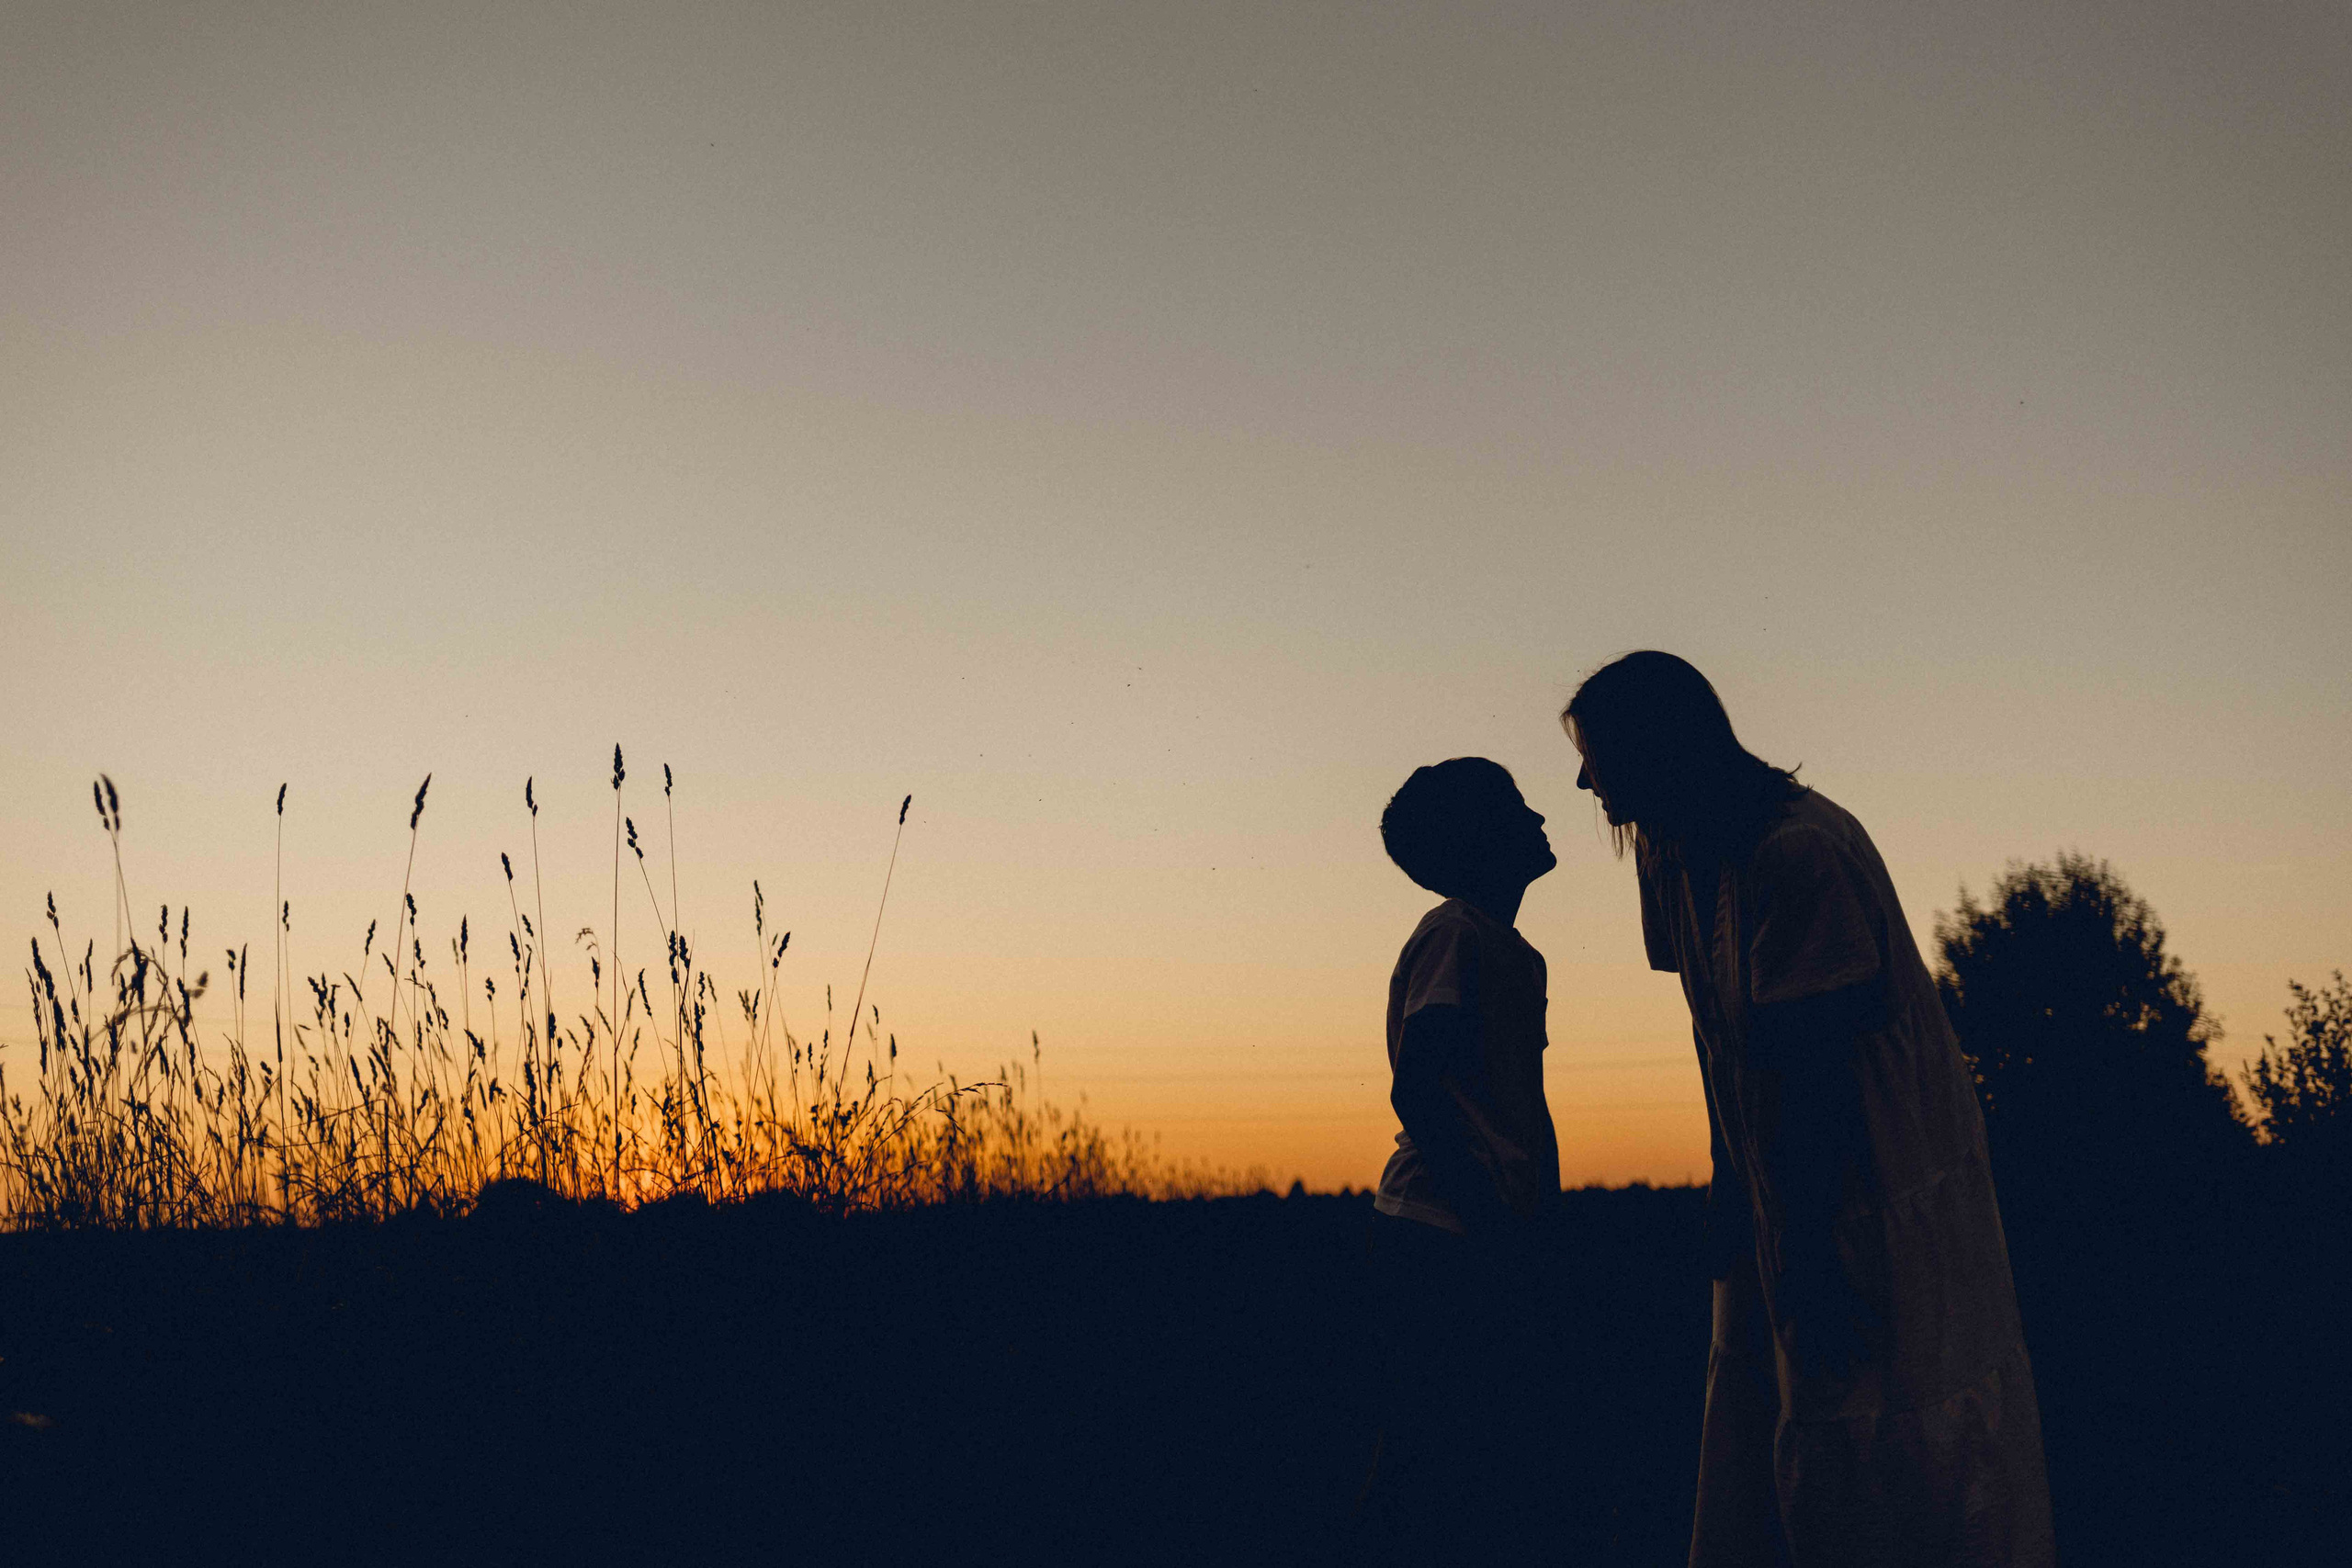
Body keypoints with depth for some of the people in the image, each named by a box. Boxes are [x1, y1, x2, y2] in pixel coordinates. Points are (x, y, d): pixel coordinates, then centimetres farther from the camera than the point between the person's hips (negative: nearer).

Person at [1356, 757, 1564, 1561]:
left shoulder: (1509, 950, 19)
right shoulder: (1454, 936, -11)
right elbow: (1415, 1090, -20)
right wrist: (1486, 1211, -21)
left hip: (1493, 1239, 10)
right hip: (1444, 1239, -10)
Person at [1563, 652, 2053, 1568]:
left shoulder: (1799, 852, -20)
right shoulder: (1678, 856, 10)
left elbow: (1816, 1061, -23)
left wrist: (1805, 1249, -23)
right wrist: (1728, 1177, 12)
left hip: (1881, 1178, -10)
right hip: (1781, 1185, 10)